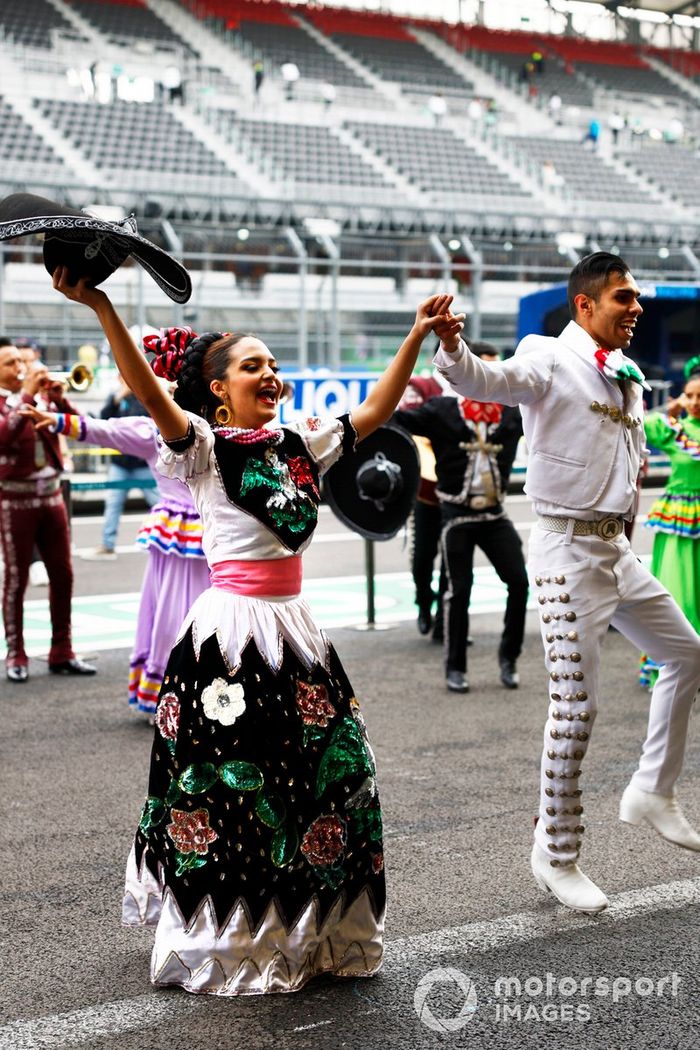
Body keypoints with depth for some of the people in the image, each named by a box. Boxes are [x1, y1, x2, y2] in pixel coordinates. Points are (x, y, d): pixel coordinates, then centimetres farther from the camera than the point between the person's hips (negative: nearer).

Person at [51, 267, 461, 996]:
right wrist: (102, 309, -35)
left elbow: (374, 411, 14)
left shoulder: (298, 444, 12)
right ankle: (224, 941, 14)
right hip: (230, 628, -7)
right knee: (229, 779, -3)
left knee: (332, 771, 10)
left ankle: (310, 935, 28)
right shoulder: (204, 448, -6)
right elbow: (148, 391, -22)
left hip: (293, 627, 7)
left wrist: (417, 335, 10)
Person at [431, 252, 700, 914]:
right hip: (569, 548, -8)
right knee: (576, 706, -5)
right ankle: (555, 855, 9)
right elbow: (486, 382, -32)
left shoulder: (628, 377, 15)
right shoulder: (549, 361, -11)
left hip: (617, 548, 9)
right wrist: (451, 349, -49)